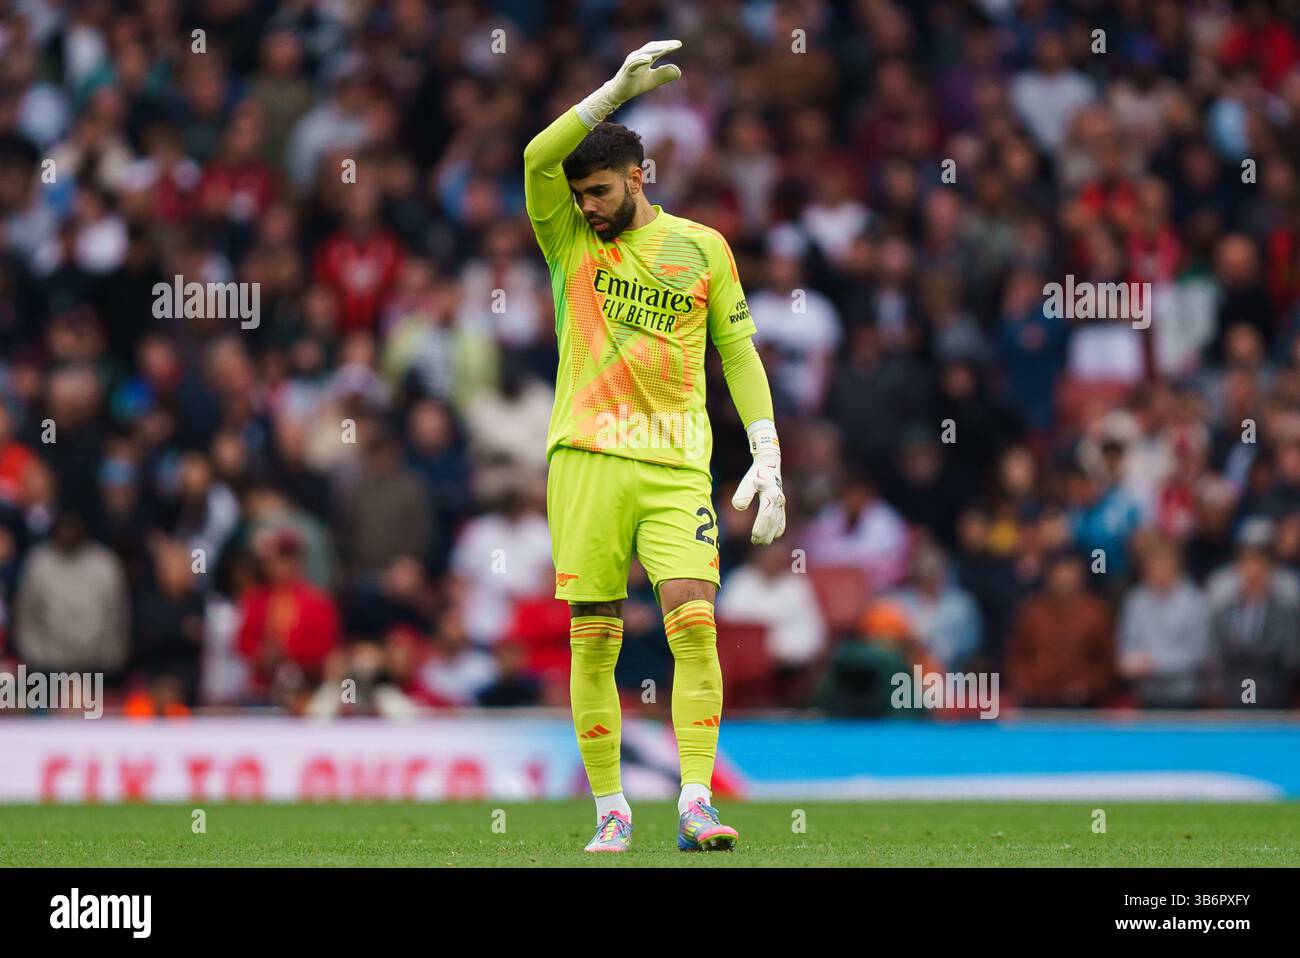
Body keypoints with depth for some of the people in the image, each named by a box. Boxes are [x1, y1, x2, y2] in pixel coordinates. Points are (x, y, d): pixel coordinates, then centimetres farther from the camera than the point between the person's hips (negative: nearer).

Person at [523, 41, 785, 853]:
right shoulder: (568, 240, 9)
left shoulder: (703, 248, 11)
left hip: (676, 464, 0)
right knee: (591, 641, -1)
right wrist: (618, 90, -16)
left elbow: (739, 352, 13)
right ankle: (610, 810, 7)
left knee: (694, 624, -14)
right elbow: (537, 158, -8)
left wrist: (767, 456, 4)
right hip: (586, 456, 0)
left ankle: (696, 803, -16)